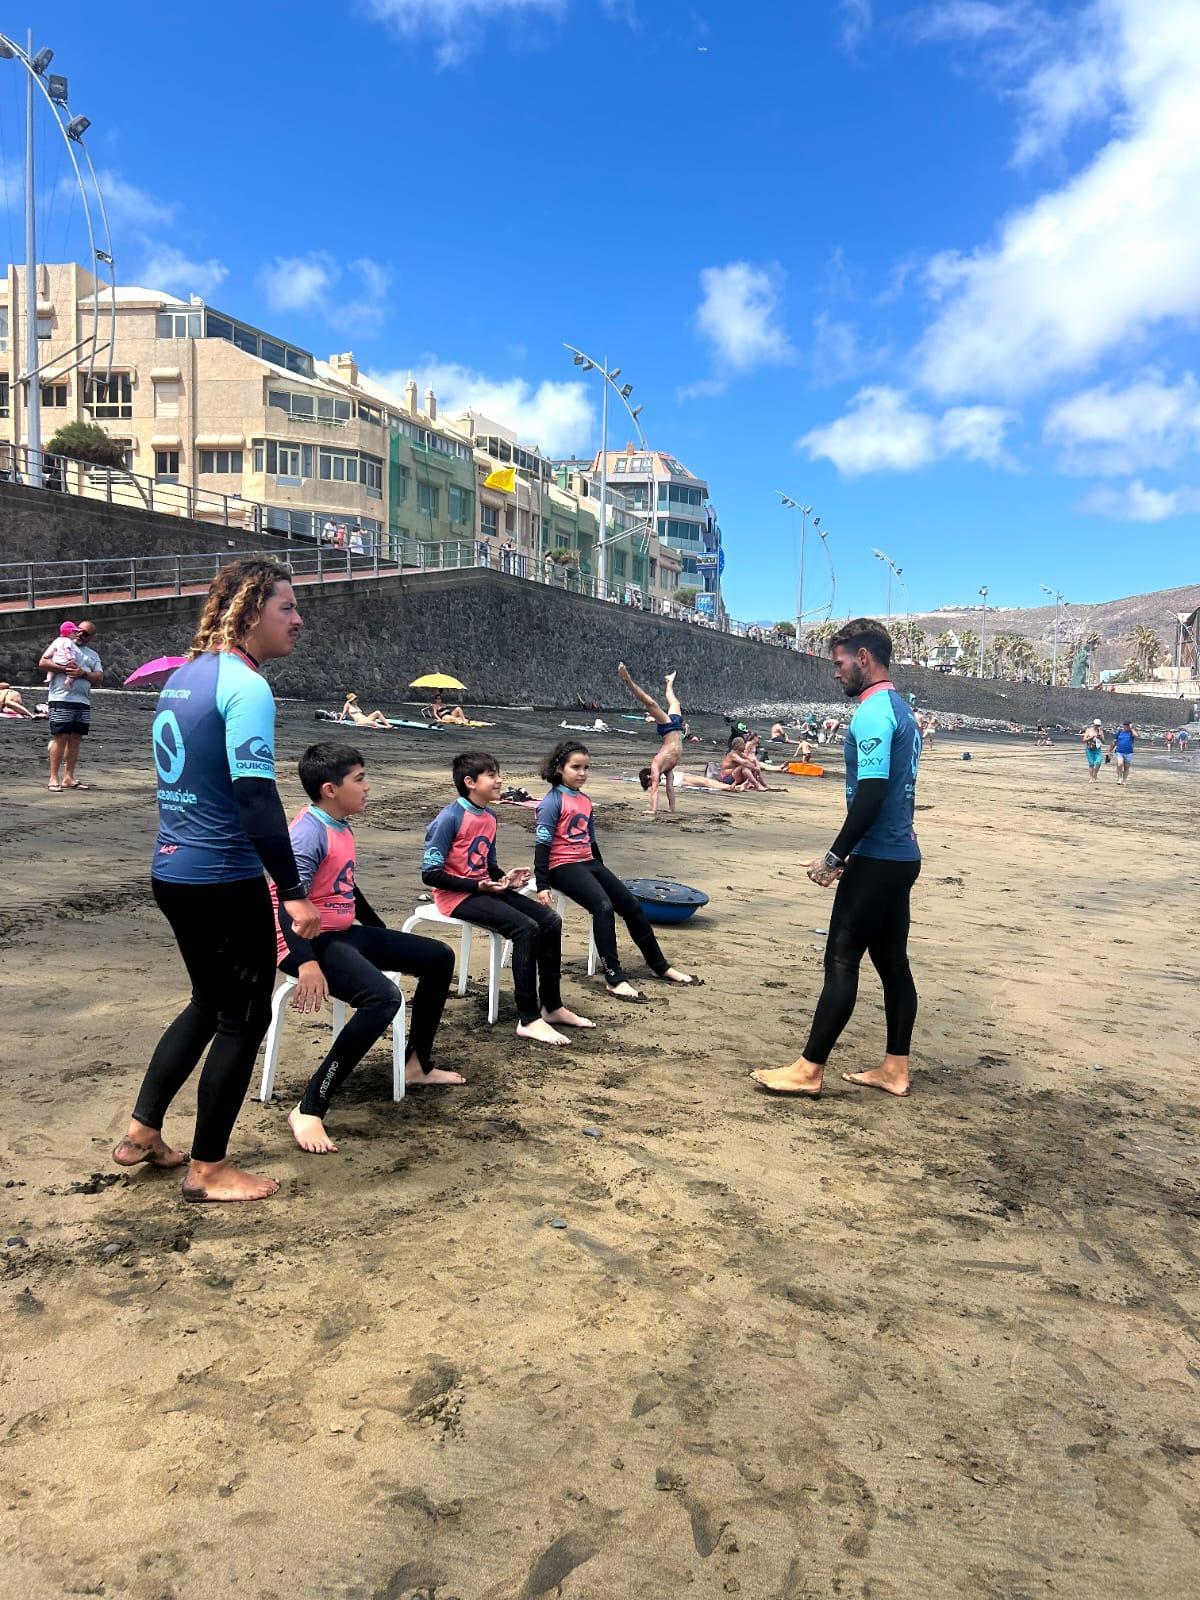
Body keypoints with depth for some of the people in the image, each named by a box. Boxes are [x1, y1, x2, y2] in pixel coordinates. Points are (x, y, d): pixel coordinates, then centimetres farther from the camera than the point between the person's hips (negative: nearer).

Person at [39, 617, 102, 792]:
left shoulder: (93, 655, 21)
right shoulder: (61, 642, 8)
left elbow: (99, 679, 9)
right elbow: (42, 663, -1)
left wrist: (83, 673, -10)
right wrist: (65, 669, -12)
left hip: (83, 701, 5)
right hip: (61, 699, -5)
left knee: (75, 738, 5)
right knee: (60, 737, -8)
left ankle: (68, 777, 10)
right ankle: (54, 778, -6)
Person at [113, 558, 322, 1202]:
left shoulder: (182, 676, 12)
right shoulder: (245, 687, -17)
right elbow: (255, 796, -25)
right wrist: (293, 892, -23)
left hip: (172, 871, 9)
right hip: (224, 880, -9)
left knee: (211, 1001, 24)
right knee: (244, 1016, 5)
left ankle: (142, 1132, 30)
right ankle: (208, 1169, 16)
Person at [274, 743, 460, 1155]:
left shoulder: (343, 827, 10)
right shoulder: (309, 831, -19)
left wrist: (385, 935, 29)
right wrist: (308, 964, -40)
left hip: (344, 934, 10)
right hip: (308, 942, -10)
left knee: (439, 958, 11)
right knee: (382, 997, -35)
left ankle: (417, 1063, 25)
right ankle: (309, 1111, -27)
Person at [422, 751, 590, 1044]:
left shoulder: (490, 817, 8)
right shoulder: (450, 818, -17)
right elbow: (430, 874, -18)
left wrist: (505, 879, -4)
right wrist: (478, 886, -21)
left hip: (484, 889, 8)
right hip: (457, 895, -8)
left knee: (549, 921, -3)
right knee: (526, 928, -25)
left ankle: (551, 1006, 9)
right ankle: (528, 1020, -18)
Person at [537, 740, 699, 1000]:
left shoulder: (585, 801, 13)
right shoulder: (552, 802, -10)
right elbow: (542, 845, -14)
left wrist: (602, 870, 27)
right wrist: (542, 886, -19)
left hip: (589, 863, 8)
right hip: (563, 867, -8)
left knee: (633, 906, 4)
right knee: (604, 907, -28)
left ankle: (659, 966, 19)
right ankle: (614, 979, -26)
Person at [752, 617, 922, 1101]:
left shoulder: (872, 713, -16)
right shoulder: (902, 709, 15)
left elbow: (871, 793, -24)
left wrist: (834, 856, -17)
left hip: (876, 861, -10)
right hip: (902, 856, 10)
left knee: (842, 961, -4)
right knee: (892, 961, 13)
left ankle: (809, 1069, 3)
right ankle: (895, 1069, 20)